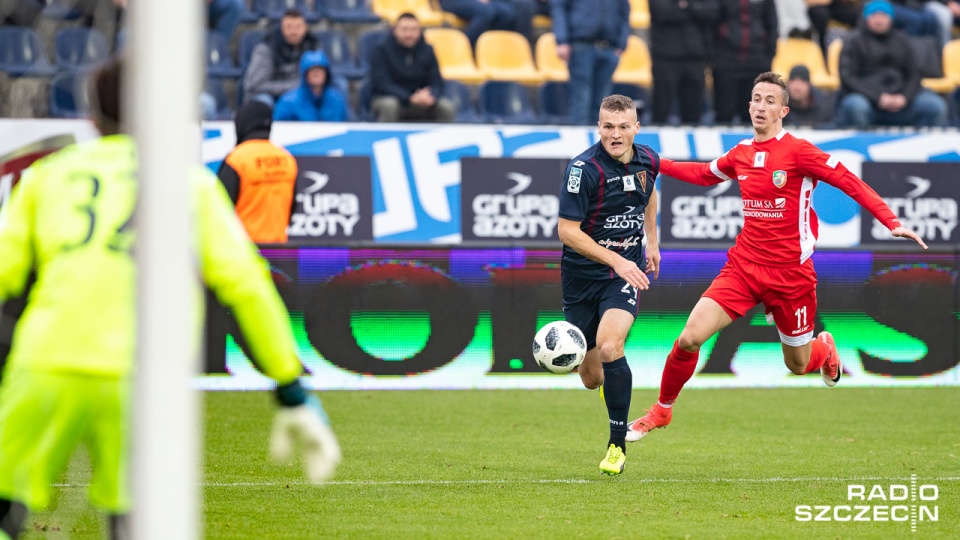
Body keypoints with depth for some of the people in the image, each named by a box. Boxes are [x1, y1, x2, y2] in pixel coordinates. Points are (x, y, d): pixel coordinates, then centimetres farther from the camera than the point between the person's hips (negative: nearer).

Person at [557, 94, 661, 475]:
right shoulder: (584, 168, -17)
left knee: (609, 345, -26)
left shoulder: (647, 161, -1)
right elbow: (567, 230, -19)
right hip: (582, 274, -1)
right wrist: (616, 259, -25)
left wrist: (652, 241, 24)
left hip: (626, 272, 1)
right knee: (591, 377, 6)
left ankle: (618, 444, -13)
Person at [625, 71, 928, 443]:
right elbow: (705, 174, 27)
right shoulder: (741, 154, 5)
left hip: (790, 272, -3)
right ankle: (662, 410, 9)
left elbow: (851, 184, -12)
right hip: (744, 266, 3)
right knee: (690, 338, -12)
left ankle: (825, 348, 48)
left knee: (798, 365, 10)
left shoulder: (798, 151, -12)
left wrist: (892, 223, -21)